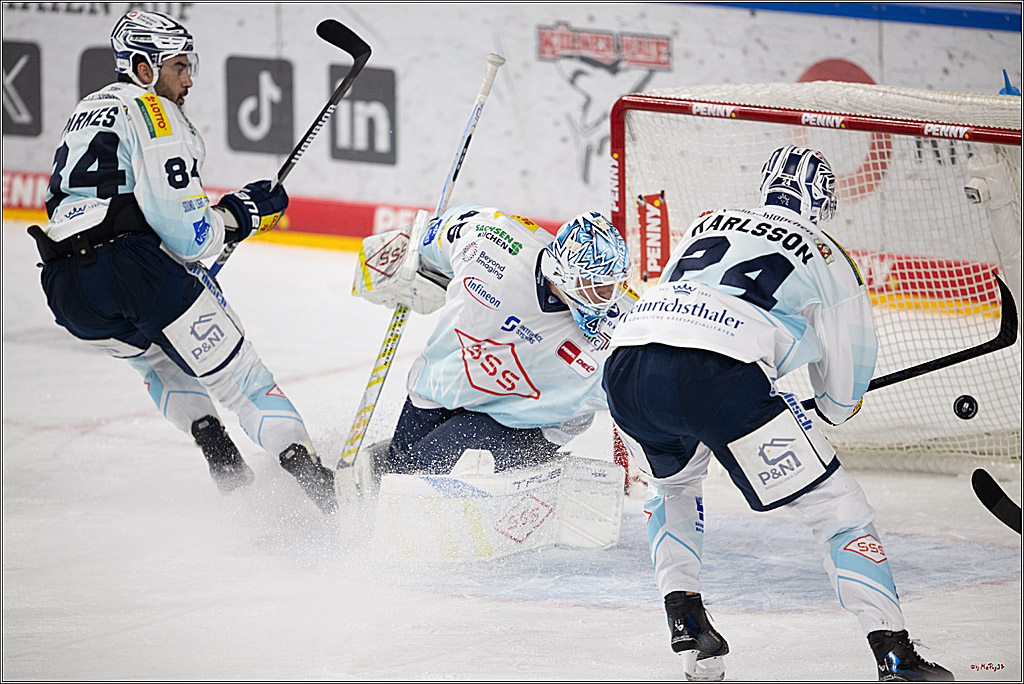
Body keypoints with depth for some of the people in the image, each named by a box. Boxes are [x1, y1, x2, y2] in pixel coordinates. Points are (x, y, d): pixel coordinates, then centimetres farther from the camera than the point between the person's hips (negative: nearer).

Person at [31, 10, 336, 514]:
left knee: (157, 357, 33)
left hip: (65, 293, 7)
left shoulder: (87, 111, 28)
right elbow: (186, 232, -9)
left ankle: (227, 471, 18)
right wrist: (241, 213, 10)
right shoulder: (153, 113, 0)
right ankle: (312, 477, -11)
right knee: (237, 374, 0)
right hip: (133, 266, -7)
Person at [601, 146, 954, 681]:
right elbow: (846, 387, 26)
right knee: (836, 506, 5)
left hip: (627, 368, 5)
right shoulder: (826, 257, 20)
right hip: (722, 378, -5)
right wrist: (833, 409, 51)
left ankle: (684, 617, 24)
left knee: (672, 483, 37)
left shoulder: (706, 226, 32)